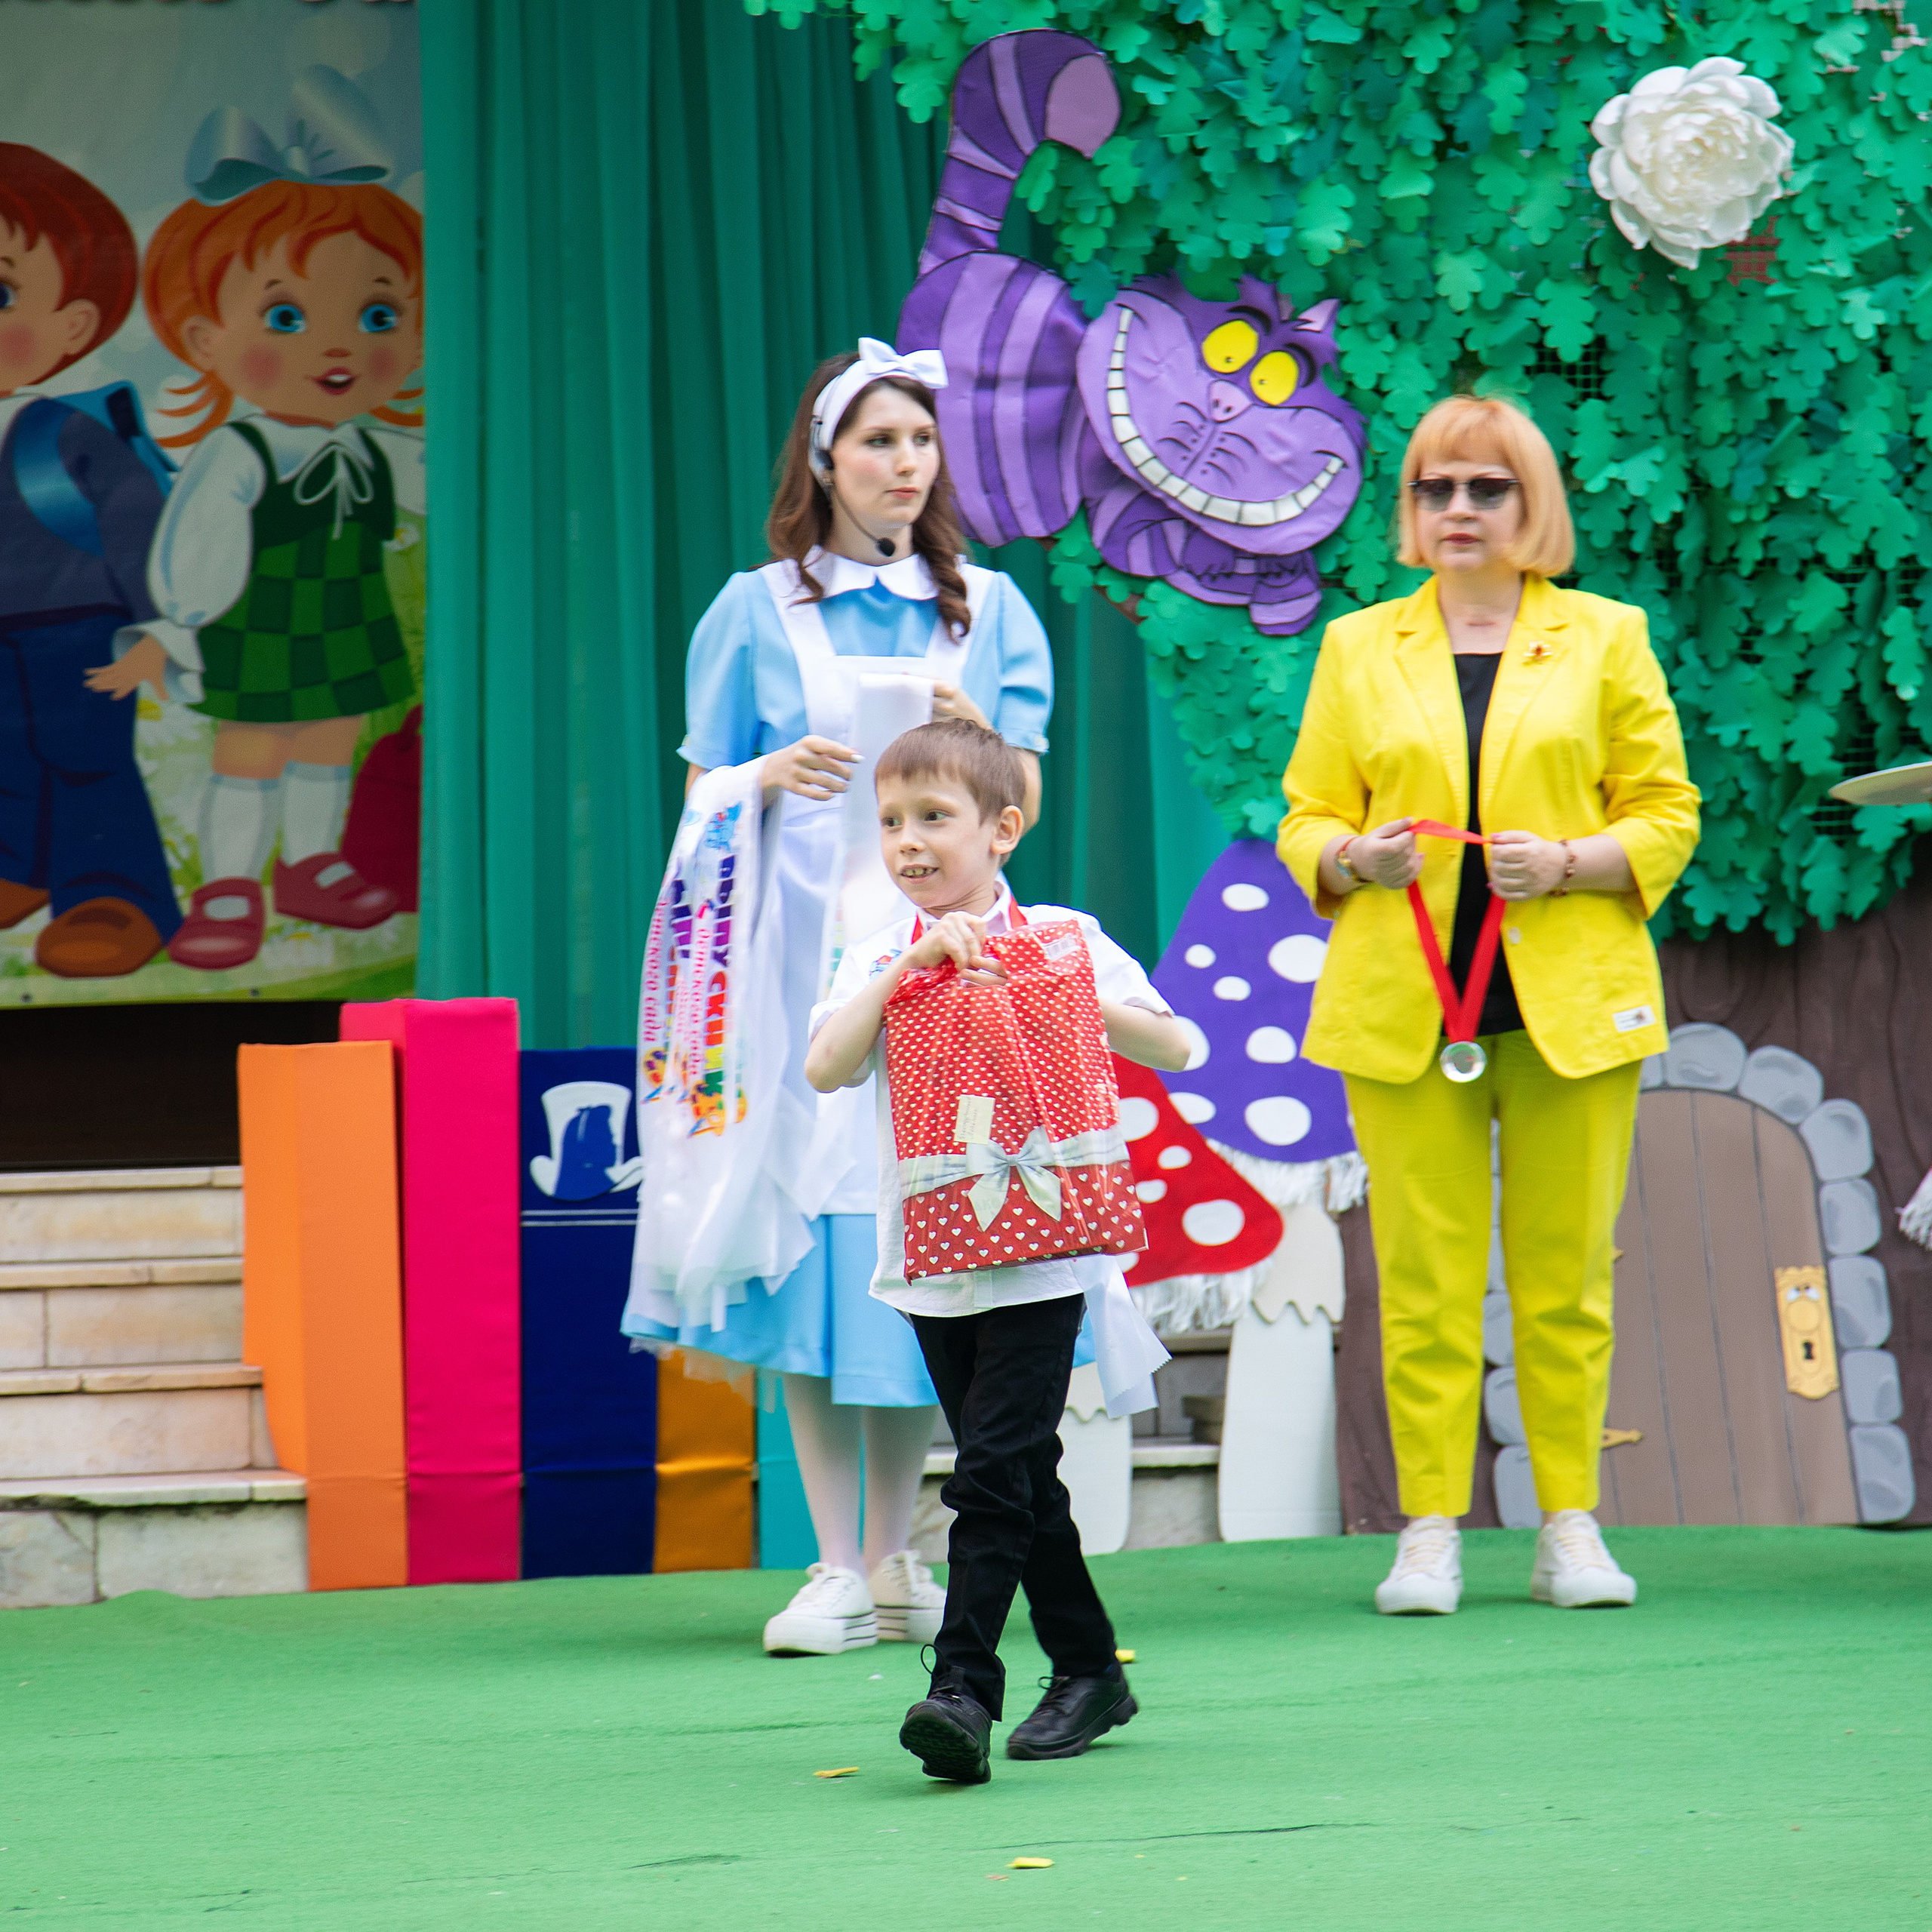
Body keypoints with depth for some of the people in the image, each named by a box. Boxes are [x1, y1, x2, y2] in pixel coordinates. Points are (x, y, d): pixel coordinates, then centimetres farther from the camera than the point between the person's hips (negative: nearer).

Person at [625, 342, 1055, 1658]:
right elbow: (702, 800, 9)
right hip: (804, 946, -1)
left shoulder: (987, 608, 13)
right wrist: (775, 777, -12)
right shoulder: (759, 613, 8)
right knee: (815, 1233, -8)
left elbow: (1022, 805, 9)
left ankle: (897, 1559, 7)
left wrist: (972, 734, -11)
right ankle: (837, 1567, -4)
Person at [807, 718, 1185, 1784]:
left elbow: (1174, 1047, -2)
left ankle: (964, 1687, -18)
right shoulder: (879, 960, 7)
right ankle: (1088, 1671, 25)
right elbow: (824, 1068, -10)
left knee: (992, 1471, -14)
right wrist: (910, 966, -16)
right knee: (1019, 1475, 13)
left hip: (1039, 1254, -4)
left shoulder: (1065, 940, 0)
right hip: (931, 1257, 4)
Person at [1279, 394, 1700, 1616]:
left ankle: (1572, 1525, 7)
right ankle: (1431, 1530, 2)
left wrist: (1568, 862, -12)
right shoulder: (1358, 649, 12)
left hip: (1570, 1002, -1)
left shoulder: (1607, 639, 9)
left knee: (1566, 1272, -1)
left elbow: (1667, 816, 6)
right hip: (1403, 1005, 1)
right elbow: (1306, 821, 12)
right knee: (1423, 1274, -3)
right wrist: (1354, 856, -10)